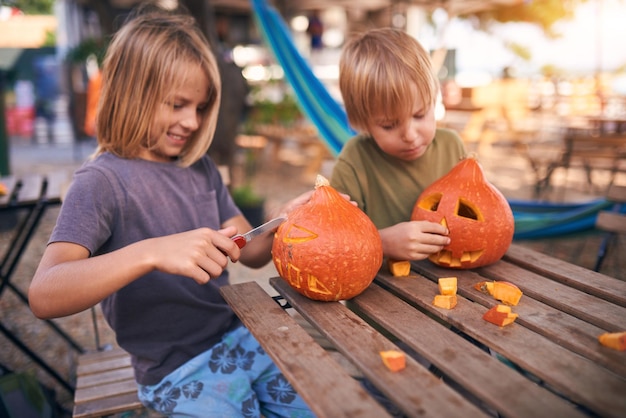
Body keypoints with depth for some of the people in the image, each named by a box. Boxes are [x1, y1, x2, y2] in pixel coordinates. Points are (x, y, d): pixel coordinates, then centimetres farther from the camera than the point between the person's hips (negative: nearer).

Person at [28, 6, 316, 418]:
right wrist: (151, 252, -38)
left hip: (241, 337, 6)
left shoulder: (200, 167, 6)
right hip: (180, 372, -5)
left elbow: (251, 252, 8)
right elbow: (43, 296, -25)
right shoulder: (103, 181, -12)